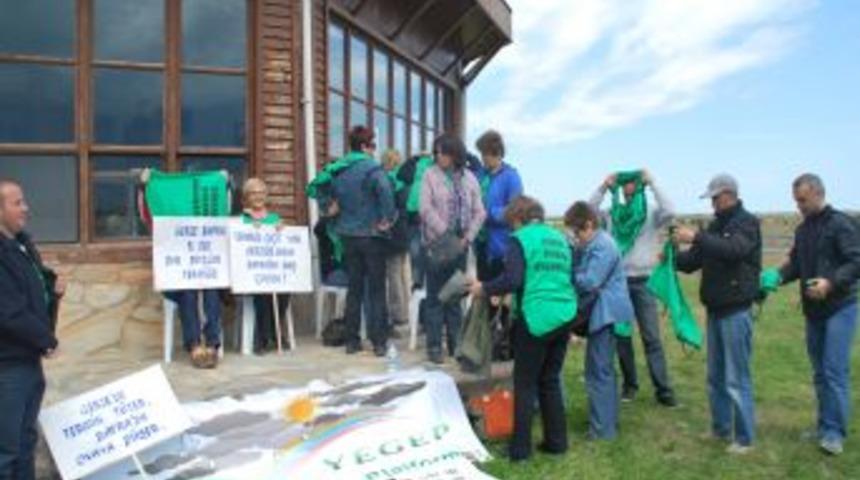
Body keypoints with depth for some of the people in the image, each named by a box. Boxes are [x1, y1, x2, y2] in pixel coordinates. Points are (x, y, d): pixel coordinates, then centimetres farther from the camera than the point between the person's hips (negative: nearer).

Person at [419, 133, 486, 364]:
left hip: (460, 245, 3)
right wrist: (446, 235, -14)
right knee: (435, 297, 1)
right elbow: (426, 208, -9)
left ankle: (455, 344, 20)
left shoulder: (469, 178, 7)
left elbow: (479, 212, 6)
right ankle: (434, 346, 9)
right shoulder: (431, 175, -1)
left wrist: (467, 237, -6)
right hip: (436, 243, -3)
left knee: (456, 296, 10)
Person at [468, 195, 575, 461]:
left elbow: (512, 280, -16)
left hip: (537, 318, -6)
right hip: (565, 317, 6)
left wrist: (484, 288, -2)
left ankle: (520, 447, 9)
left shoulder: (521, 239, -6)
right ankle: (556, 441, 23)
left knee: (525, 384, 4)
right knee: (550, 380, 17)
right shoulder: (560, 238, 14)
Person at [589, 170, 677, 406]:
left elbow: (669, 212, -17)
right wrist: (604, 187, -8)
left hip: (643, 282, -2)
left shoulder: (651, 215, 1)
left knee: (651, 337, -1)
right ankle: (629, 384, 21)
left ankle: (663, 389, 4)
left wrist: (652, 184, -12)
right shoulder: (611, 215, 7)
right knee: (621, 335, 9)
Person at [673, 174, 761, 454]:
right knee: (715, 376, 14)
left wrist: (696, 237, -34)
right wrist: (673, 257, -8)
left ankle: (744, 438, 10)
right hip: (715, 309, 7)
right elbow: (693, 261, 11)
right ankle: (720, 429, 27)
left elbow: (734, 250, -29)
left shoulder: (747, 222, -8)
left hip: (736, 311, -7)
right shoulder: (716, 225, 12)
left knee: (737, 378, -2)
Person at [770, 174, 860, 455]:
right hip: (813, 310, 7)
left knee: (835, 371, -8)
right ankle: (824, 426, 22)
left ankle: (834, 432, -1)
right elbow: (795, 264, 15)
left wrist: (831, 282, -28)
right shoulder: (802, 230, 12)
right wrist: (778, 276, -3)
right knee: (819, 372, 13)